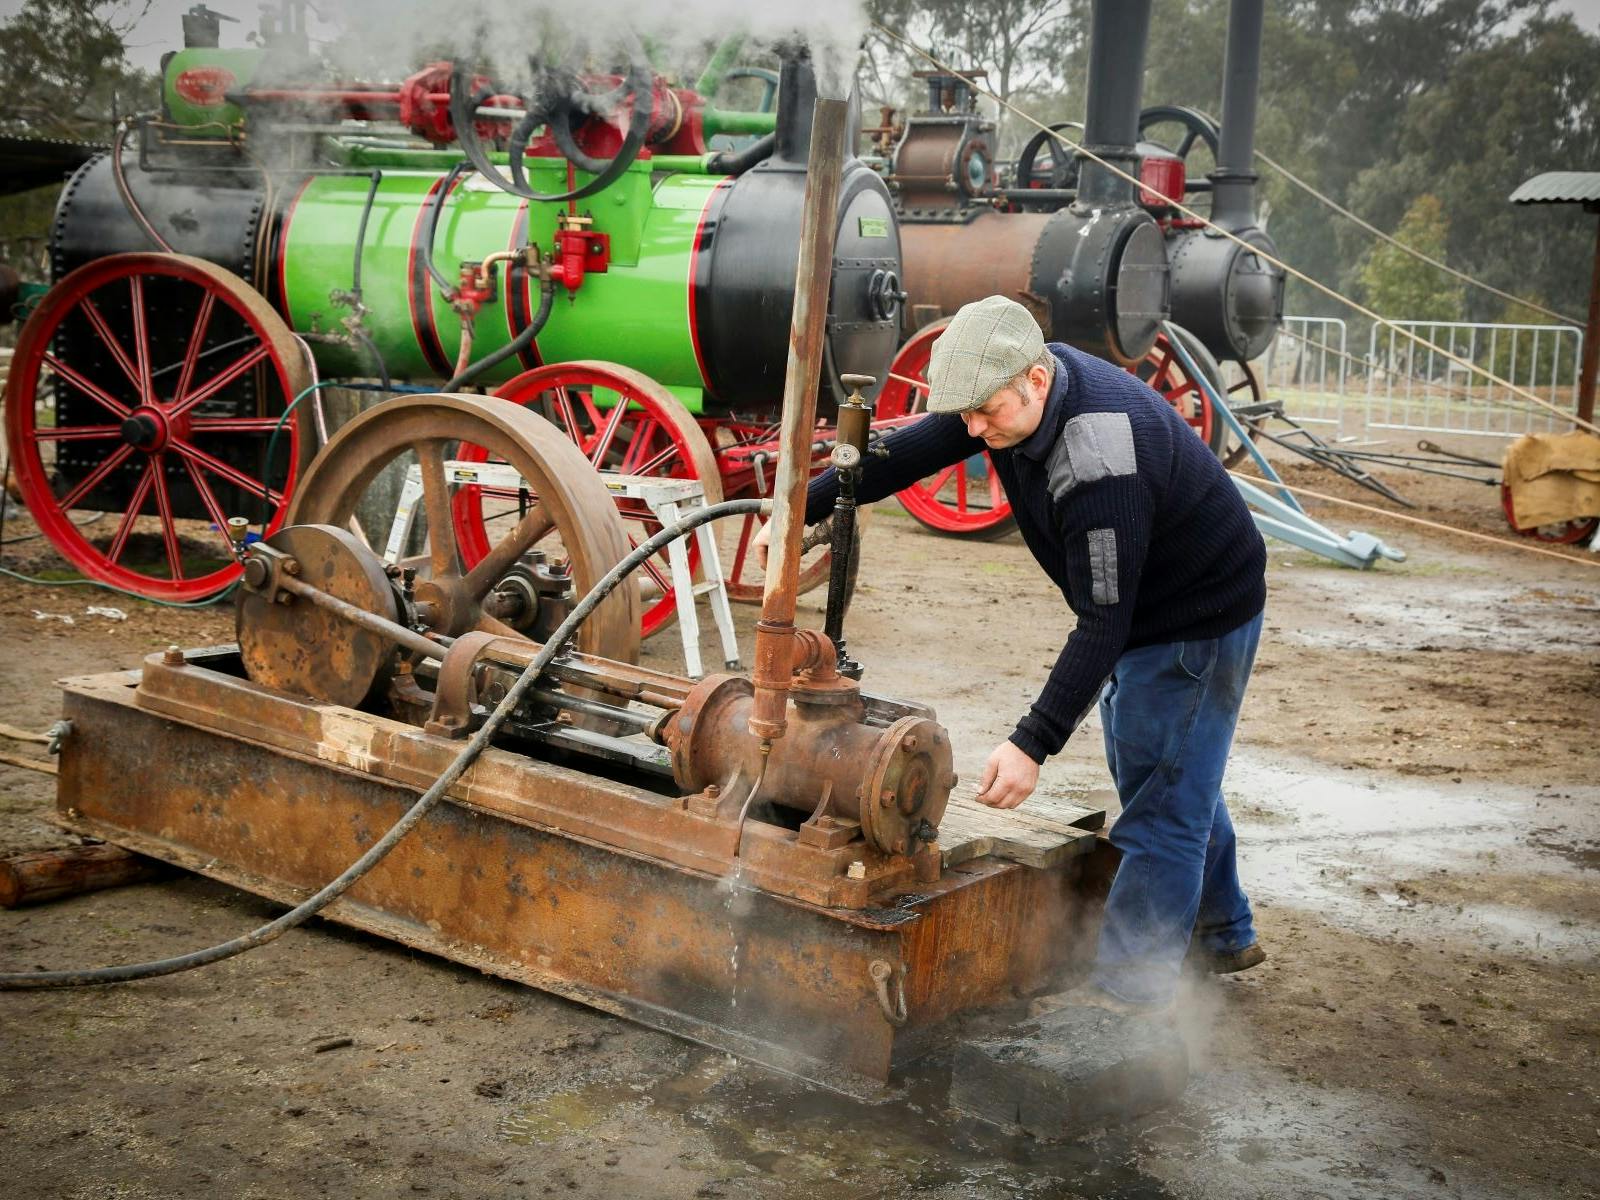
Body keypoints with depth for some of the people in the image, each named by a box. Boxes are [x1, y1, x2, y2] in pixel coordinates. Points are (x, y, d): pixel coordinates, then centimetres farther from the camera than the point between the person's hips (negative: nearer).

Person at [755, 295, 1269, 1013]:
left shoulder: (1098, 462, -38)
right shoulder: (1018, 384, -11)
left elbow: (1103, 623, -37)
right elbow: (909, 453, -3)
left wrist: (1033, 744, -39)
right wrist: (806, 507, -11)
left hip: (1198, 621, -10)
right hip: (1142, 614, 10)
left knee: (1160, 801, -5)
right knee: (1163, 775, 21)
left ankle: (1129, 987, 2)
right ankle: (1222, 935, 37)